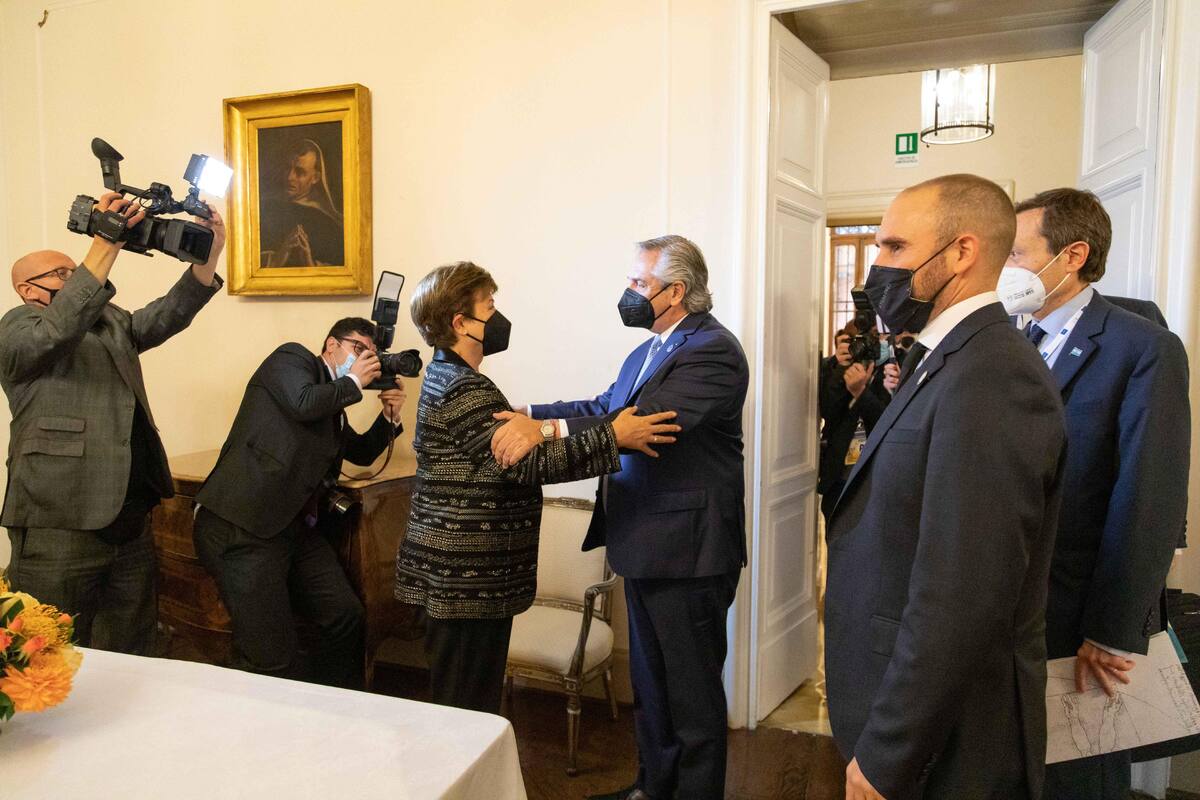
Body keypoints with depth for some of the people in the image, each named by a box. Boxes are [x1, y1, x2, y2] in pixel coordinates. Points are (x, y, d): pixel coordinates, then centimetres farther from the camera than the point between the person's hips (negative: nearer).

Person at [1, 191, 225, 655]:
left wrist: (207, 257, -12)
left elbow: (165, 316, 4)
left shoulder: (112, 321, 20)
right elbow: (55, 331, -22)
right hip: (60, 526, -6)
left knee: (131, 659, 15)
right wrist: (105, 247, -30)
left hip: (132, 522, 7)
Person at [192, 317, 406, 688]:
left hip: (296, 529, 8)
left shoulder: (335, 404, 23)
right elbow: (303, 403, -19)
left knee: (346, 617, 1)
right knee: (273, 658, -9)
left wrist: (389, 416, 17)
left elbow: (362, 453, 33)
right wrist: (354, 382, -4)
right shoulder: (292, 358, 1)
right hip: (242, 529, -8)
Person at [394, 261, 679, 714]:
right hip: (466, 574, -10)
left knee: (461, 697, 20)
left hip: (455, 566, 10)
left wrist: (530, 437, -1)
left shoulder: (445, 377, 13)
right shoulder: (462, 389, -20)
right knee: (468, 704, 2)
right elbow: (526, 463, -27)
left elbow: (497, 457, 17)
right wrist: (614, 438, -29)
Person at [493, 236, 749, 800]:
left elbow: (646, 421, -32)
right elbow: (605, 407, 10)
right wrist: (527, 414, 0)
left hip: (687, 549, -10)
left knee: (692, 689, 7)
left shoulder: (713, 350, -19)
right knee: (650, 680, 22)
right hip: (647, 544, 10)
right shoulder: (650, 351, 13)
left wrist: (545, 430, -39)